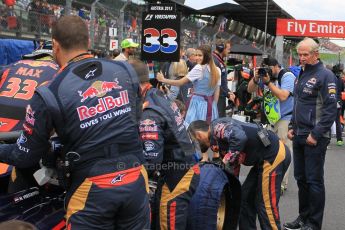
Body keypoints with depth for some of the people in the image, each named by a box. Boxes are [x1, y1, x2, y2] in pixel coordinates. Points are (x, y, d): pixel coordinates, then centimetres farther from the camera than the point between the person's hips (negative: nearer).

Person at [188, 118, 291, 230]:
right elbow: (232, 171, 19)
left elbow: (240, 137, -31)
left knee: (266, 204, -5)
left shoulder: (217, 127, -11)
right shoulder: (217, 140, 16)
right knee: (245, 198, 15)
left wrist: (226, 161, -20)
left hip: (275, 155, -10)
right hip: (265, 158, 10)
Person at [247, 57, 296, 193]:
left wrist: (268, 82, -24)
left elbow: (283, 96, -24)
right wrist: (256, 78, -10)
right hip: (272, 119, 7)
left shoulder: (287, 76, -11)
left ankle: (281, 184, -2)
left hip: (286, 119, -7)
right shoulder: (266, 75, 7)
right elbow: (250, 90, 8)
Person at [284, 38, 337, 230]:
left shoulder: (325, 75, -11)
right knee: (301, 178, 13)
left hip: (315, 138, -8)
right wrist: (292, 126, 14)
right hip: (299, 135, 8)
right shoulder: (302, 74, 15)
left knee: (314, 180, -1)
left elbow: (331, 109, -16)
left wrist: (316, 135, -18)